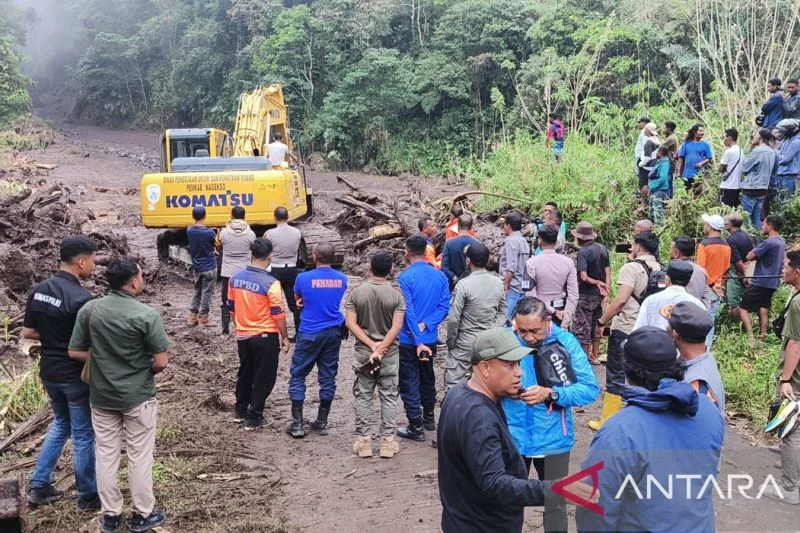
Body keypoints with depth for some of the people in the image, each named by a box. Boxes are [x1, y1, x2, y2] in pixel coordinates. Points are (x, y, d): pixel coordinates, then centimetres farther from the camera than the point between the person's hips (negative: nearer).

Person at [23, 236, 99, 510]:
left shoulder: (38, 290, -1)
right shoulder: (81, 298, -24)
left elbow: (28, 332, 7)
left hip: (49, 371, 7)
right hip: (75, 375, -7)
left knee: (61, 424, 26)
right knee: (83, 435, 7)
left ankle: (39, 486, 30)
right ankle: (88, 496, 21)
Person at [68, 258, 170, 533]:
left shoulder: (89, 310, -6)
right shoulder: (147, 315, -18)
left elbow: (75, 352, -1)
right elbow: (161, 362, -16)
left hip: (101, 396, 4)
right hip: (138, 397, -4)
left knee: (105, 455, 15)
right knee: (139, 457, 10)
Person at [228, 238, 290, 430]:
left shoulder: (235, 278, -3)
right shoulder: (271, 283, -21)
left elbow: (232, 308, 8)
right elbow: (278, 314, -16)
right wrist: (284, 337, -4)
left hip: (242, 335, 6)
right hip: (265, 337, -6)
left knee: (244, 373, 22)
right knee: (263, 378, 8)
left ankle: (240, 411, 34)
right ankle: (254, 418, 13)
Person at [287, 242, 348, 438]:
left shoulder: (304, 278, -11)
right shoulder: (342, 279, 0)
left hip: (309, 333, -4)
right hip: (333, 333, 4)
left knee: (297, 376, 7)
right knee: (328, 377, 11)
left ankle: (297, 424, 7)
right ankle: (322, 423, 19)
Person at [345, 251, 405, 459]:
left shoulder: (357, 292, -6)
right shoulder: (396, 295, -8)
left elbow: (351, 323, -10)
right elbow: (396, 327, -14)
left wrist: (372, 345, -10)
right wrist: (380, 349, -12)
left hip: (363, 352, 1)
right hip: (390, 353, -1)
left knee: (363, 397, 10)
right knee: (389, 397, 9)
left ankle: (363, 441, 14)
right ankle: (388, 441, 12)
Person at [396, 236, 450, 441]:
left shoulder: (405, 277, -16)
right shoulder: (440, 276, 1)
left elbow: (408, 311, -20)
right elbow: (444, 307, -5)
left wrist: (418, 341, -19)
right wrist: (425, 325, -12)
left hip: (408, 340, -6)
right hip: (431, 339, 6)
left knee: (409, 384, 4)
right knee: (427, 379, 22)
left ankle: (416, 428, 8)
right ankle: (429, 418, 35)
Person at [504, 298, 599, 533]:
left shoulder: (566, 343, -12)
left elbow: (590, 389, -14)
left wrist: (550, 393, -27)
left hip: (553, 440, -1)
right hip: (513, 438, 1)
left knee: (555, 504, 18)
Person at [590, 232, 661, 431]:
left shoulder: (631, 267, -14)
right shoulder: (660, 269, 6)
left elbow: (621, 300, -22)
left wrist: (602, 321, -14)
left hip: (625, 329, -6)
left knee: (616, 377, 3)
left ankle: (608, 421, 9)